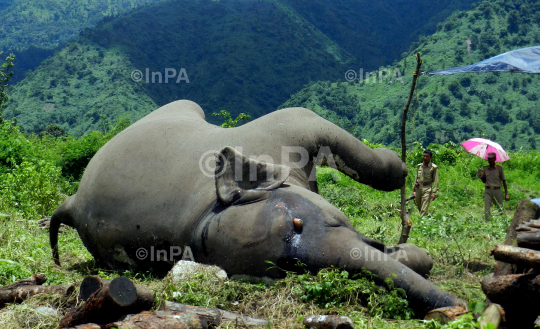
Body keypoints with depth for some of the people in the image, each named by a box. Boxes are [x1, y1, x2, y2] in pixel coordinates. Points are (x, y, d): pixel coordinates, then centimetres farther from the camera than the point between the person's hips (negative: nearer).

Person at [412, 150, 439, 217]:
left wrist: (434, 193, -12)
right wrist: (414, 190, 18)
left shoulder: (434, 167, -2)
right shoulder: (419, 166, 13)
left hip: (427, 189, -5)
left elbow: (436, 181, -4)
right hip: (418, 188, 5)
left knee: (424, 210, -11)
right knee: (419, 207, 10)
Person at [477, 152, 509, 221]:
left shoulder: (499, 168, -1)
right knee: (487, 210, -8)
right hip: (488, 191, 2)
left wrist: (506, 194, -3)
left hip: (497, 191, -2)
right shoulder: (485, 168, 7)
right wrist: (480, 176, -4)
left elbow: (504, 181, 2)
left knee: (500, 209, 3)